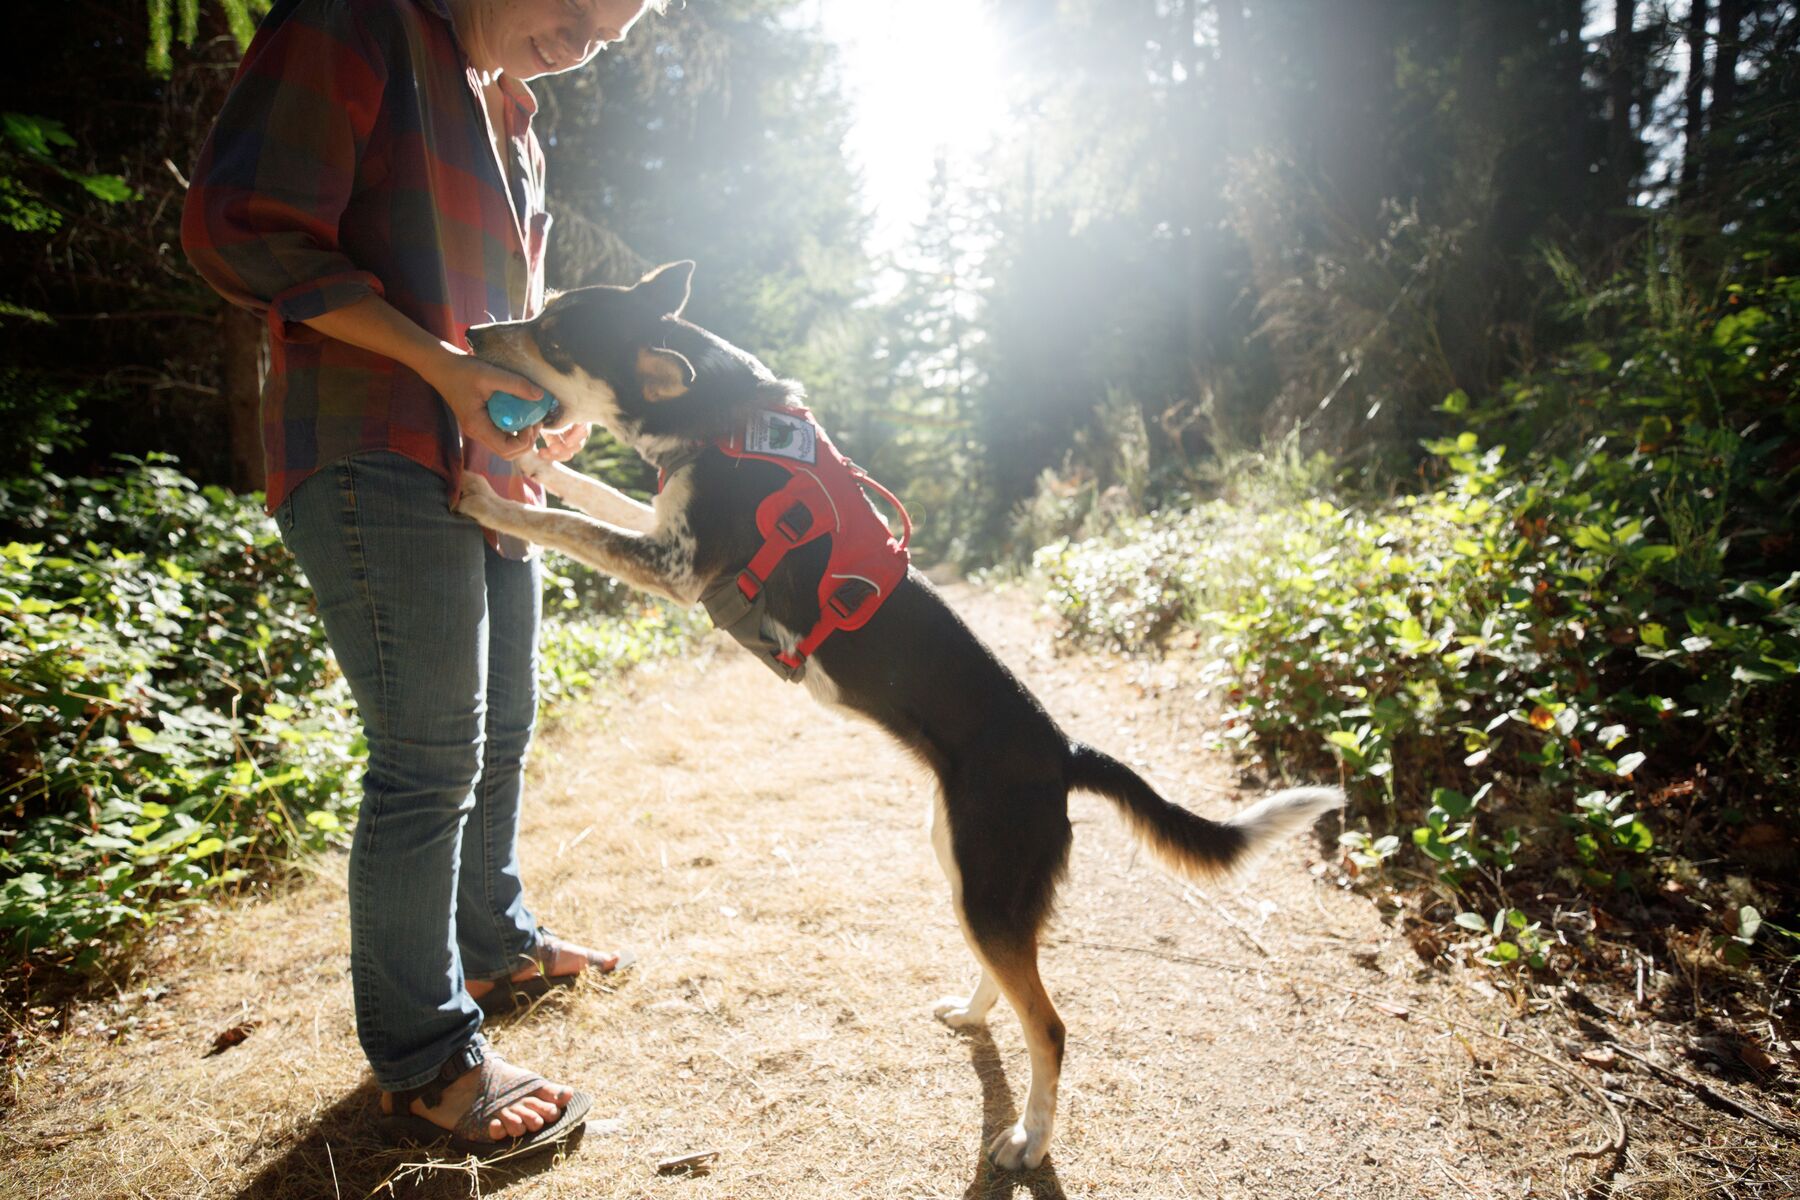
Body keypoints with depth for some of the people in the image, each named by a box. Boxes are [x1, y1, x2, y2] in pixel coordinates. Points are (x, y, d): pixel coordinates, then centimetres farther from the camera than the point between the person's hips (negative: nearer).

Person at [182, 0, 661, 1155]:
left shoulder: (513, 117, 20)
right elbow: (239, 228, -14)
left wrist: (550, 393, 6)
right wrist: (441, 362, -19)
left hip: (490, 469, 10)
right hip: (378, 467, -9)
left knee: (502, 736, 18)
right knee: (431, 760, -7)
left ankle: (499, 946, 37)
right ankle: (426, 1064, 8)